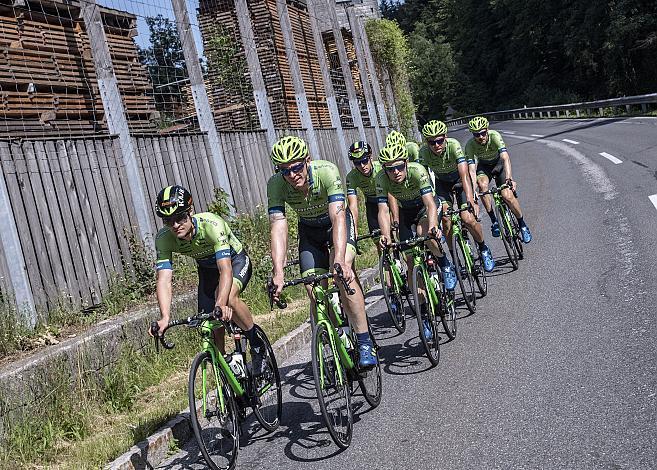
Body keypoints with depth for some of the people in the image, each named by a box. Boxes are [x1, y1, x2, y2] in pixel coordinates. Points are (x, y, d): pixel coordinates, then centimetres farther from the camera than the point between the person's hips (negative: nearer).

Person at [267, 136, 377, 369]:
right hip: (309, 230, 3)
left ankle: (365, 343, -20)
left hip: (337, 223, -3)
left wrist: (340, 260, -55)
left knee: (342, 273, -28)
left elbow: (338, 216, -42)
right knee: (314, 289, -9)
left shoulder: (327, 171, -35)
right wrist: (278, 272, -44)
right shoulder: (275, 184, -26)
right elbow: (278, 227, -32)